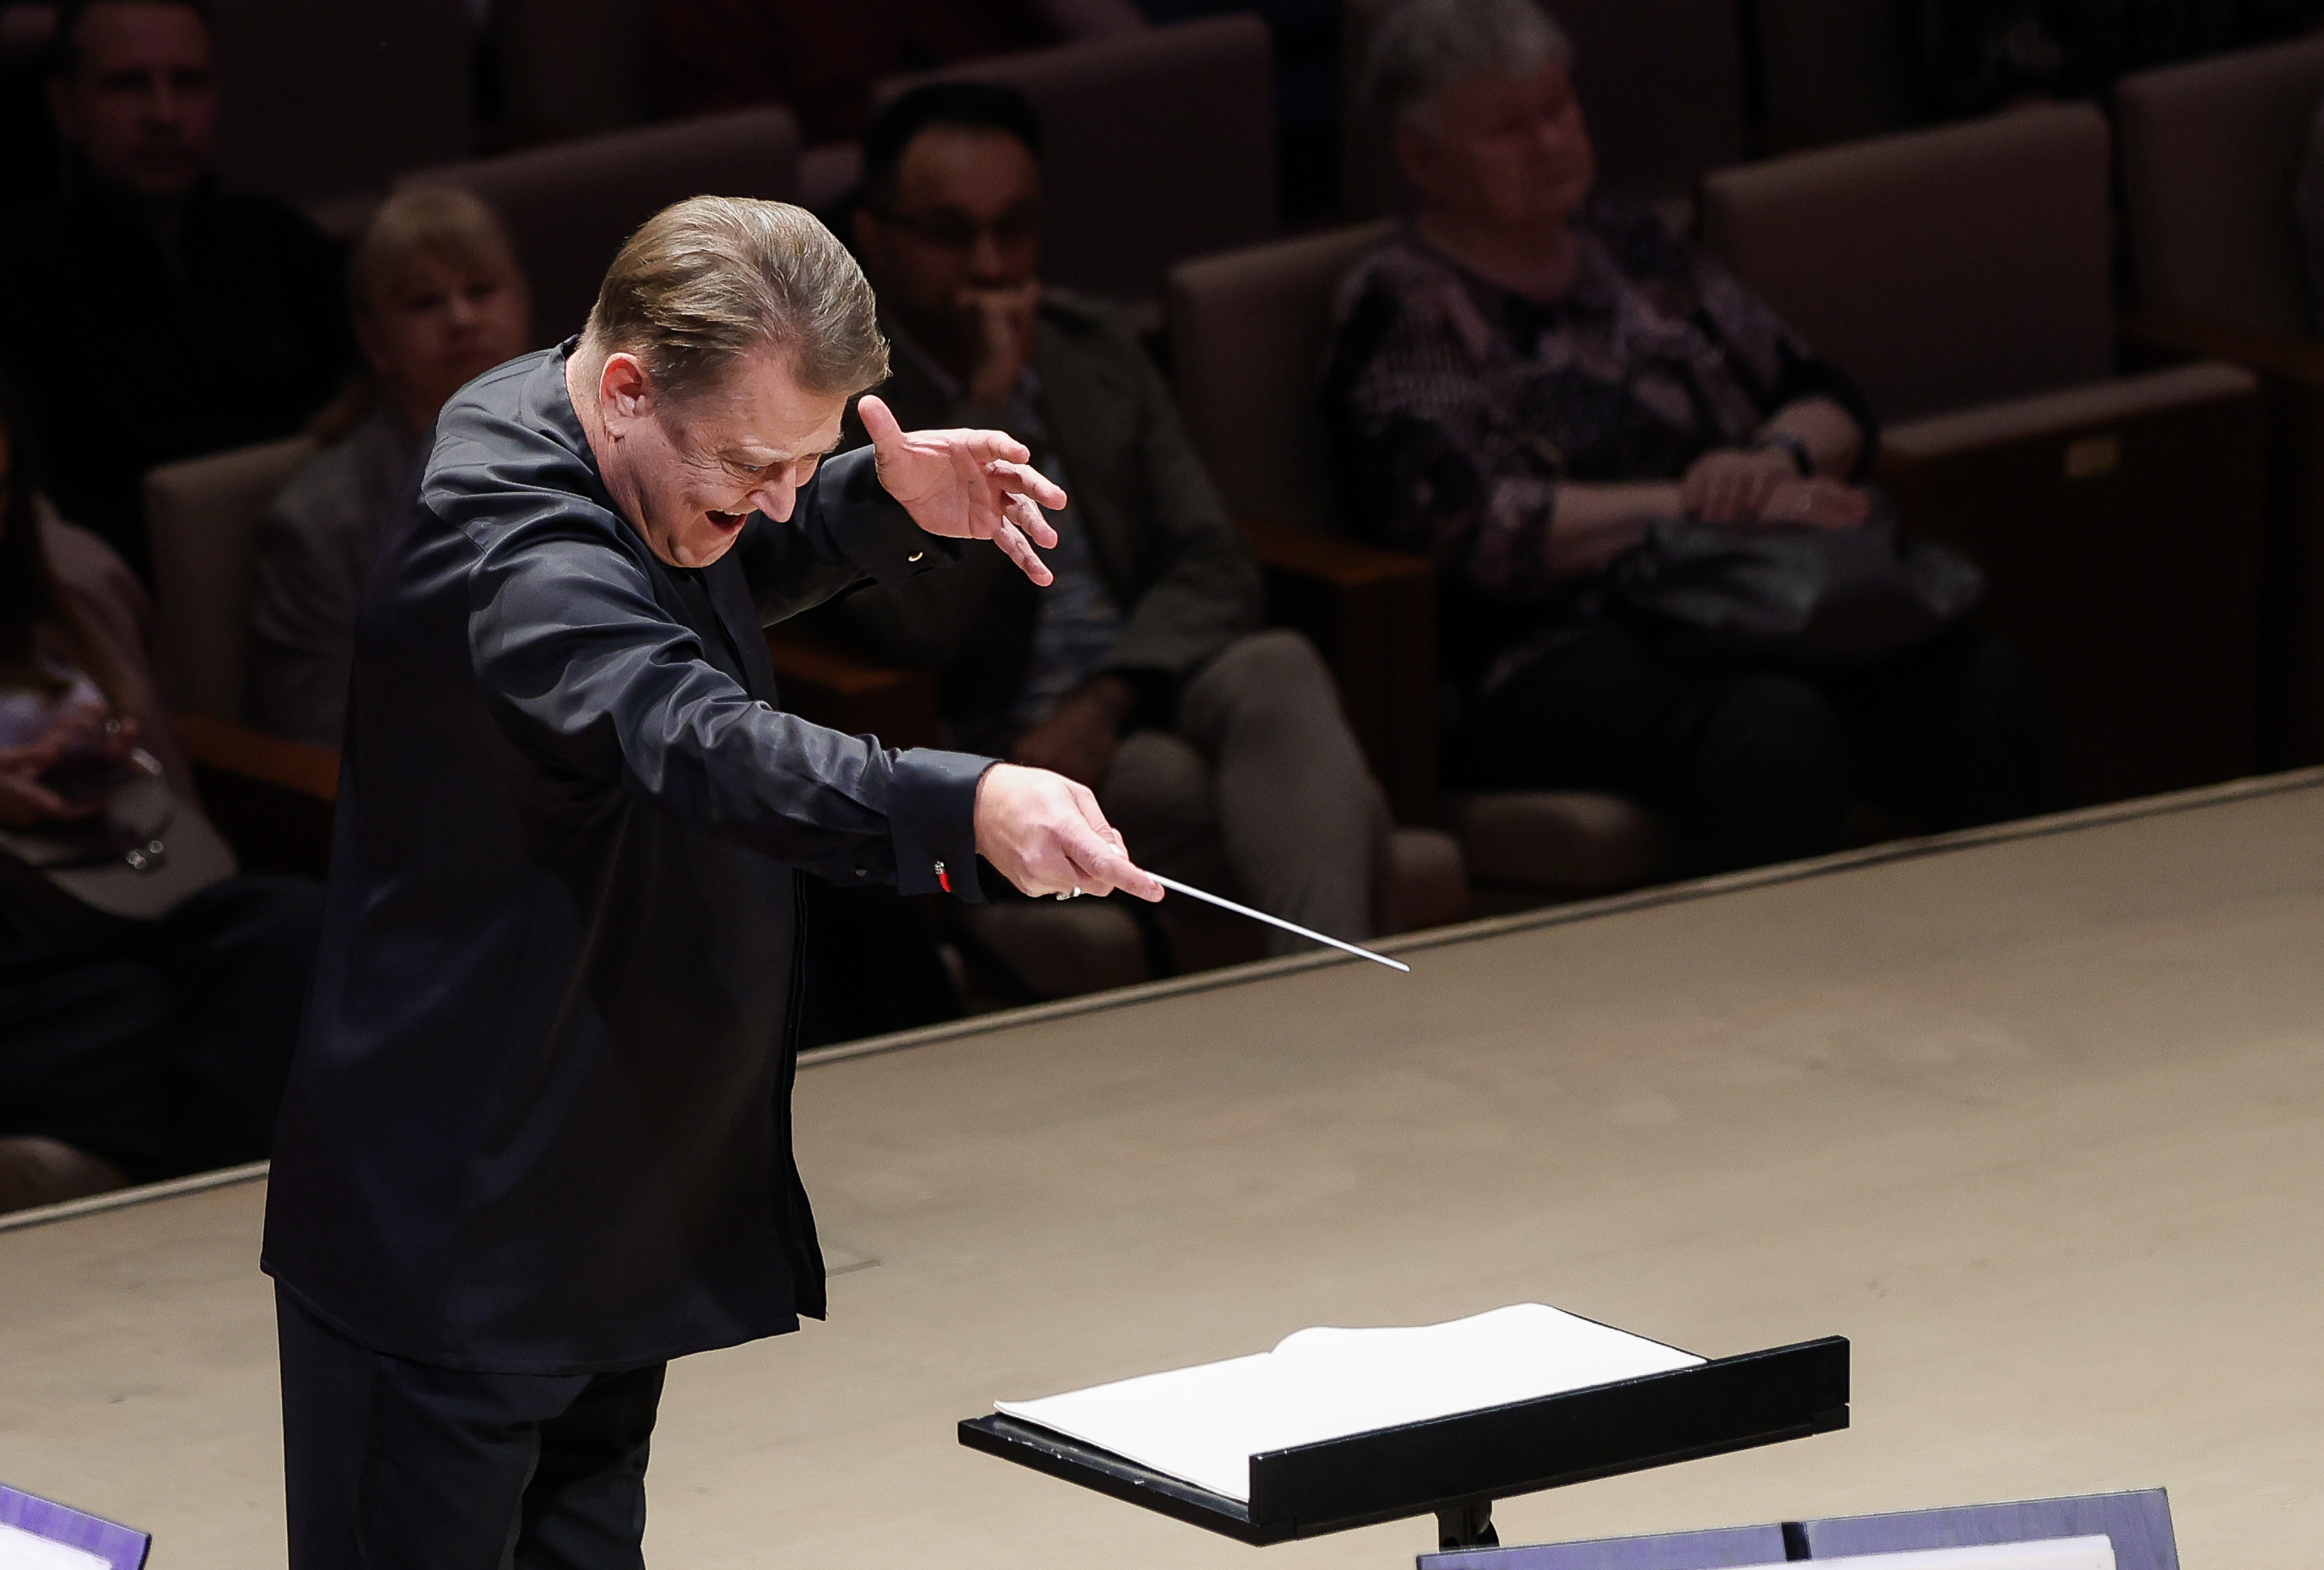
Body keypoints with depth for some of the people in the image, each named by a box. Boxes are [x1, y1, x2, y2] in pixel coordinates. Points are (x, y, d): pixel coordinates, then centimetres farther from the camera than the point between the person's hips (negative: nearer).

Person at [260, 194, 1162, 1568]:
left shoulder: (625, 477, 1)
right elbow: (696, 738, -47)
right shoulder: (507, 553, -29)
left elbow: (723, 571, 25)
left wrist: (895, 509, 3)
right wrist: (966, 807, -62)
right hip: (453, 1241, -10)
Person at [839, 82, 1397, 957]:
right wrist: (989, 398, -15)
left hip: (1144, 703, 5)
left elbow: (1214, 568, 7)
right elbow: (916, 625, -16)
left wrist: (1104, 702, -13)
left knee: (1272, 668, -33)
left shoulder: (1094, 351, 16)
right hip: (989, 750, -5)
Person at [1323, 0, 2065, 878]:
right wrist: (1701, 506, -14)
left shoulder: (1632, 252, 22)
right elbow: (1466, 525, -12)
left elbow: (1831, 406, 21)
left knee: (1985, 690, -24)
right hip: (1551, 661, -6)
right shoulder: (1400, 309, 3)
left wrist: (1775, 459, -4)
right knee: (1775, 730, -38)